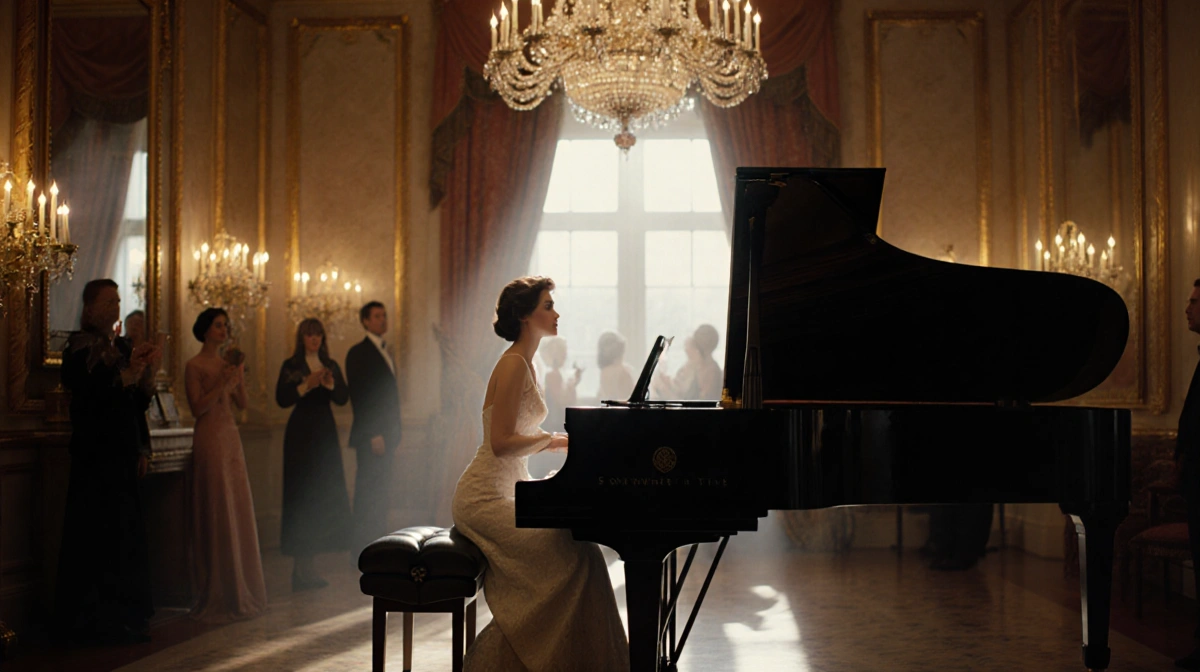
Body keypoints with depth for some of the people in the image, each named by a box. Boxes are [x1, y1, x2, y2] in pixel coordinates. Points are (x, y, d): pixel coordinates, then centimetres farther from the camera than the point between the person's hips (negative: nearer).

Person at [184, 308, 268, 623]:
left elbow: (242, 403, 11)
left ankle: (240, 590, 17)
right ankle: (218, 595, 4)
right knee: (216, 513, -4)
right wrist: (222, 384, -18)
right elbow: (197, 408, -12)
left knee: (238, 509, 8)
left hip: (231, 437, 7)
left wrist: (239, 378, -3)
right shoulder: (194, 366, -5)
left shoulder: (228, 362, 14)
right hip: (209, 439, -7)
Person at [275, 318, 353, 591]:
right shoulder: (291, 366, 0)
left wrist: (330, 384, -14)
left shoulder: (331, 366, 13)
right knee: (302, 495, -6)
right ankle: (302, 566, -3)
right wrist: (306, 385, -20)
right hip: (301, 434, -5)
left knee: (327, 494, 4)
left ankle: (306, 566, 12)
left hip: (326, 433, 5)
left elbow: (343, 398, 4)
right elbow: (281, 399, -11)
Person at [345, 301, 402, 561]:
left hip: (387, 434, 8)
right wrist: (373, 434, -18)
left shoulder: (385, 352, 19)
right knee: (369, 493, -7)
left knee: (381, 494, 8)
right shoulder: (358, 353, -6)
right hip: (370, 435, -8)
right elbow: (358, 396, -13)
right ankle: (362, 552, -2)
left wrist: (395, 432, 15)